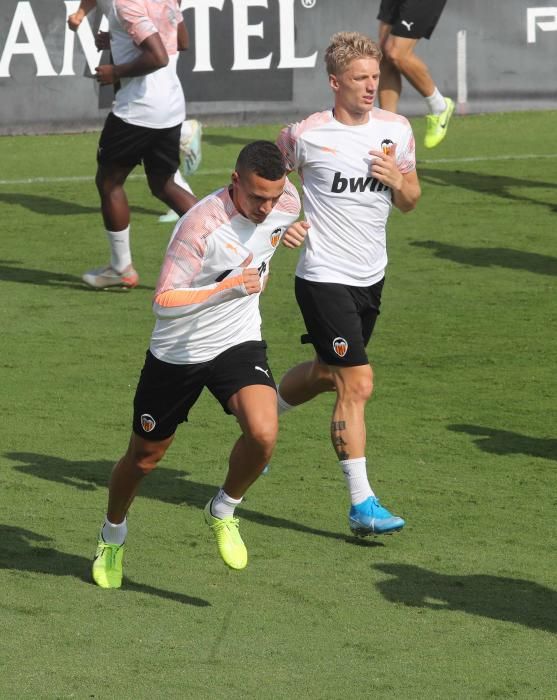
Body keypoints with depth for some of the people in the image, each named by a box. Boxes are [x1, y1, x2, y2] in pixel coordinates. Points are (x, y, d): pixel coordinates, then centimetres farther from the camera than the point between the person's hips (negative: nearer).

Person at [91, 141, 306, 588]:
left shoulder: (287, 202, -10)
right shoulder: (201, 224, -29)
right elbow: (164, 300, -30)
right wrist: (229, 287, -37)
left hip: (240, 342, 3)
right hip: (178, 352, -3)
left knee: (263, 433, -25)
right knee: (145, 456, 13)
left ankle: (224, 512, 5)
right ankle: (113, 538, 43)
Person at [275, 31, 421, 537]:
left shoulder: (396, 130, 1)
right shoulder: (307, 135, -13)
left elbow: (409, 202, 11)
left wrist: (399, 181, -10)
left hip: (370, 277, 7)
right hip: (325, 279, -7)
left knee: (327, 373, 22)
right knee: (357, 384, -13)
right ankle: (362, 506, -9)